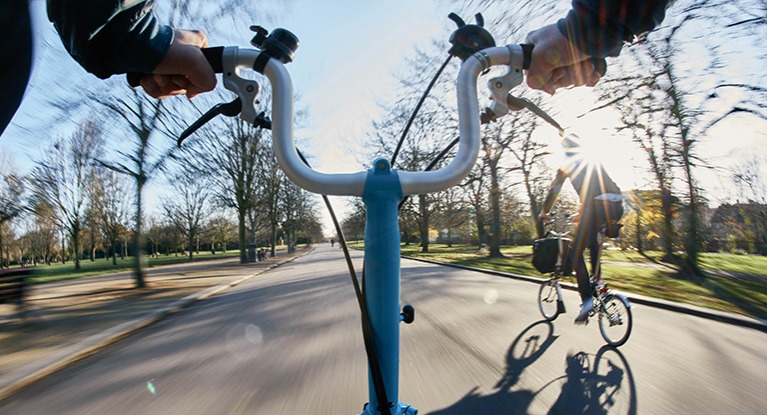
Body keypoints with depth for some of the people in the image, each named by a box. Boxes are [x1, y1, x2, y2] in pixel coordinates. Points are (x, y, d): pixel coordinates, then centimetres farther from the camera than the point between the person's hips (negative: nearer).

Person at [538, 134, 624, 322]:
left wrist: (544, 212, 24)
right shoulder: (594, 162, 29)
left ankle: (587, 301, -6)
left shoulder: (568, 164, 12)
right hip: (616, 206, 7)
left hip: (596, 207, -7)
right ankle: (597, 279, 31)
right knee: (593, 239, 34)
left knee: (576, 253, 1)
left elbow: (553, 190, 10)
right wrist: (582, 214, 46)